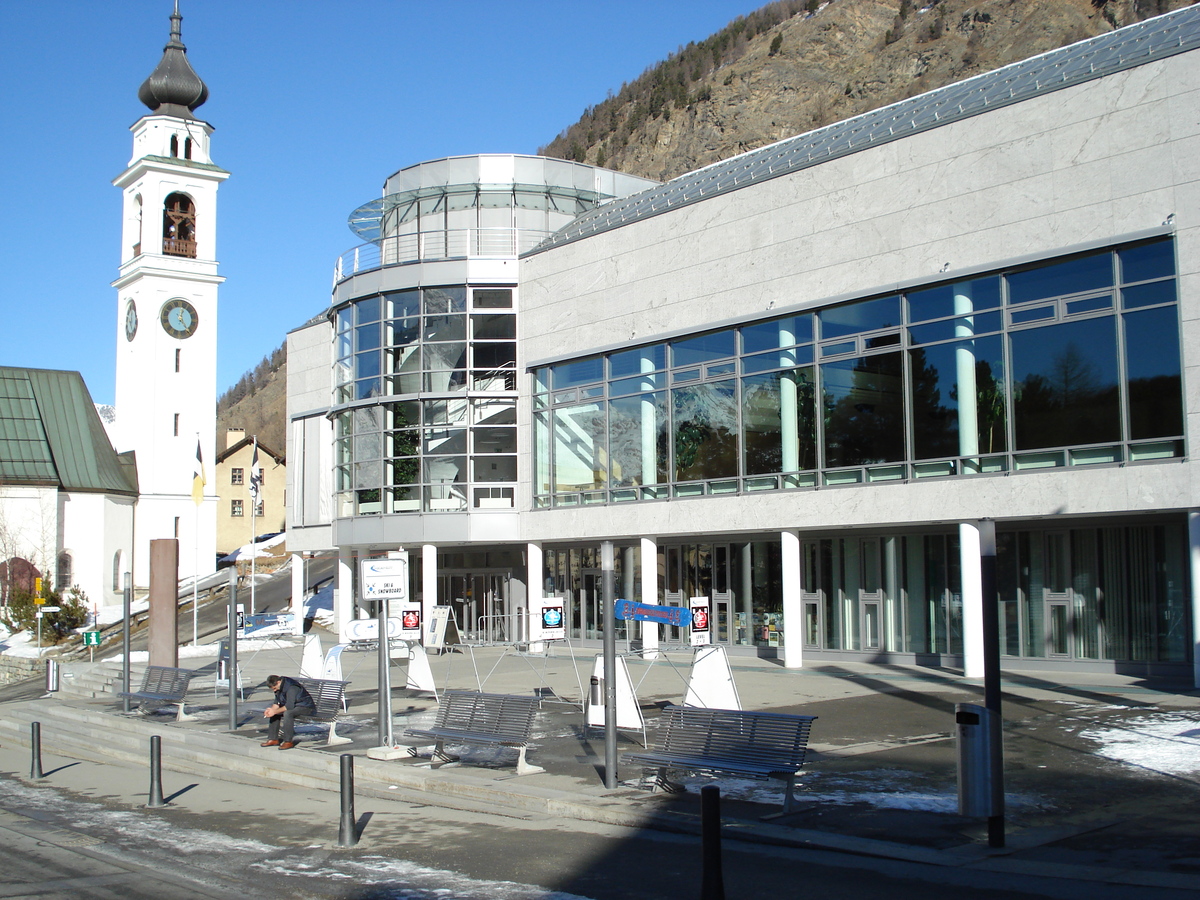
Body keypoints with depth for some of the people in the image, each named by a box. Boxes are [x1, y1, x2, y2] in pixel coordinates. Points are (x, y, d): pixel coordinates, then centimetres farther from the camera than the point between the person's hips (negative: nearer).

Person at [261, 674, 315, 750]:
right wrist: (271, 709, -14)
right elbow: (277, 703, 6)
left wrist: (275, 711, -27)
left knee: (287, 713, -35)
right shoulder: (279, 687, 2)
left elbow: (289, 706, -31)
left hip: (306, 707, -10)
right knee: (274, 713, 5)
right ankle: (273, 739, 9)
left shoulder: (291, 687, -27)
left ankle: (288, 741, -27)